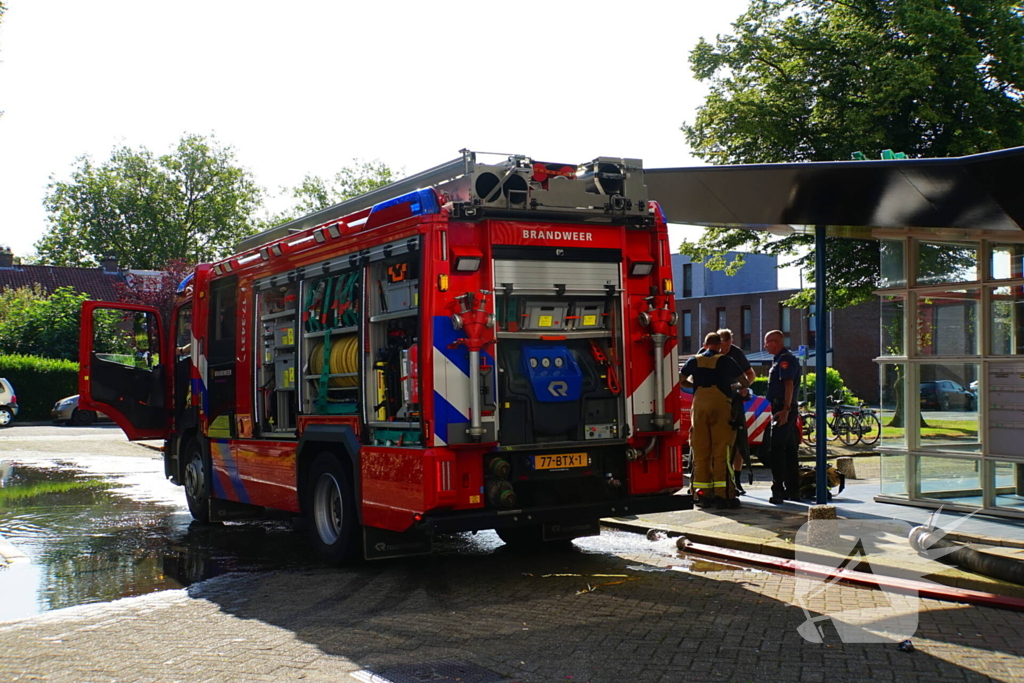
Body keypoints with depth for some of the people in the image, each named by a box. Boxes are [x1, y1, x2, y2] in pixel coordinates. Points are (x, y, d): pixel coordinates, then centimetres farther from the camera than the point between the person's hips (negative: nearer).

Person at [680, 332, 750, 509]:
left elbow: (679, 380, 12)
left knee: (700, 451, 7)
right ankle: (723, 494, -8)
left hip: (699, 406, 3)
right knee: (722, 451, -4)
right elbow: (744, 382, 10)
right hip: (721, 405, -3)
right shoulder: (726, 361, 5)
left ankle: (701, 494, 8)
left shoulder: (694, 361, 13)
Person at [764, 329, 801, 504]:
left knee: (777, 449, -13)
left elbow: (789, 385, -22)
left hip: (783, 410, -11)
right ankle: (792, 490, 18)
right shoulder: (780, 359, 20)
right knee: (789, 449, 13)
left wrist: (785, 410, -28)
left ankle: (778, 491, -15)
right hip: (783, 409, 11)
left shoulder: (785, 359, -12)